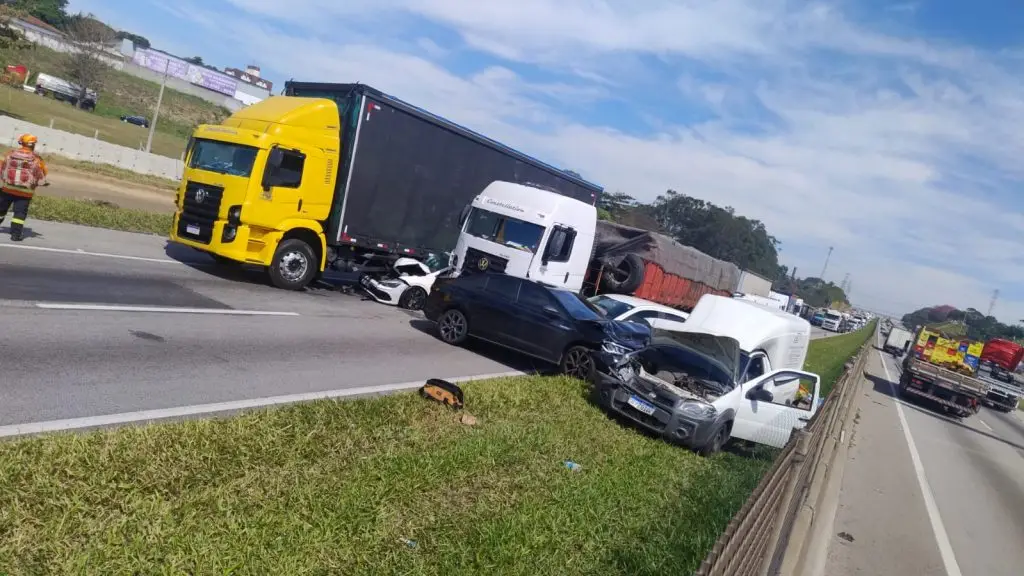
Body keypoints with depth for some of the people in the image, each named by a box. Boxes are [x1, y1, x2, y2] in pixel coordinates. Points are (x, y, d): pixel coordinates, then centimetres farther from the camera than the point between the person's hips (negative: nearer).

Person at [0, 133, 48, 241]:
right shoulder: (35, 159, -7)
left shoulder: (11, 154, 0)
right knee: (20, 212, 0)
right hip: (24, 191, -3)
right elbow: (41, 177, -3)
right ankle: (16, 234, -5)